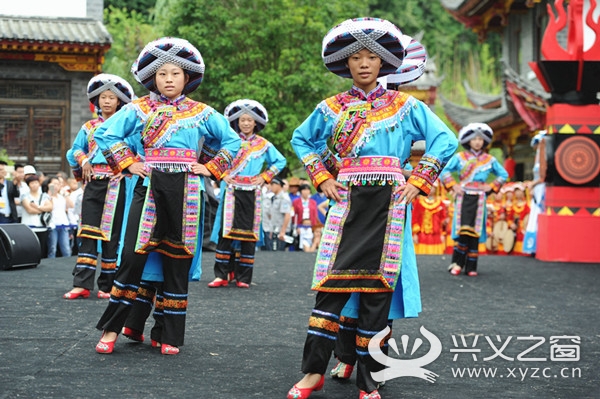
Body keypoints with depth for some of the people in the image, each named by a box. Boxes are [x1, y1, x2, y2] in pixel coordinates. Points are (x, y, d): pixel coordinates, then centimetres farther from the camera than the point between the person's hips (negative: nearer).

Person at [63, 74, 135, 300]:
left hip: (116, 185, -3)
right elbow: (75, 151, 24)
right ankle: (82, 284, -4)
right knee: (87, 232, -3)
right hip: (93, 183, 3)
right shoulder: (89, 127, 15)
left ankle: (107, 285, 5)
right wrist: (83, 161, 6)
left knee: (111, 234, -1)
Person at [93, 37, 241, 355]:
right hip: (149, 187, -1)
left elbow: (232, 141, 14)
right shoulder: (138, 109, 7)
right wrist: (127, 163, 0)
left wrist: (210, 168, 4)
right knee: (133, 255, -8)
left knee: (178, 261, 4)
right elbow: (106, 133, 8)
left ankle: (171, 336, 13)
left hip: (185, 192, 1)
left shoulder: (203, 113, 9)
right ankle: (111, 328, 3)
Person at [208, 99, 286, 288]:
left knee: (249, 234, -1)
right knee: (226, 231, -8)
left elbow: (280, 161, 15)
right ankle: (221, 275, -7)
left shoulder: (264, 144, 8)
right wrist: (222, 174, 2)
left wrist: (265, 177, 4)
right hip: (231, 191, 0)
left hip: (252, 193, 0)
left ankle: (243, 277, 4)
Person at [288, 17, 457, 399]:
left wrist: (418, 181, -2)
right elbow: (301, 140, 23)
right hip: (346, 202, 1)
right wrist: (322, 178, 9)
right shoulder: (332, 108, 11)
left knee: (377, 287, -1)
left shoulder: (405, 105, 8)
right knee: (333, 282, -6)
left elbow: (446, 140, 7)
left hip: (388, 203, -1)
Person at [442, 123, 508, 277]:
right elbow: (445, 172, 8)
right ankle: (457, 263, -4)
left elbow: (503, 175, 18)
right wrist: (453, 186, -4)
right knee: (463, 231, -14)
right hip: (463, 197, -2)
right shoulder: (459, 157, 6)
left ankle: (471, 267, 4)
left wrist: (491, 187, 7)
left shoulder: (490, 160, 11)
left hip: (479, 199, 2)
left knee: (475, 233, -1)